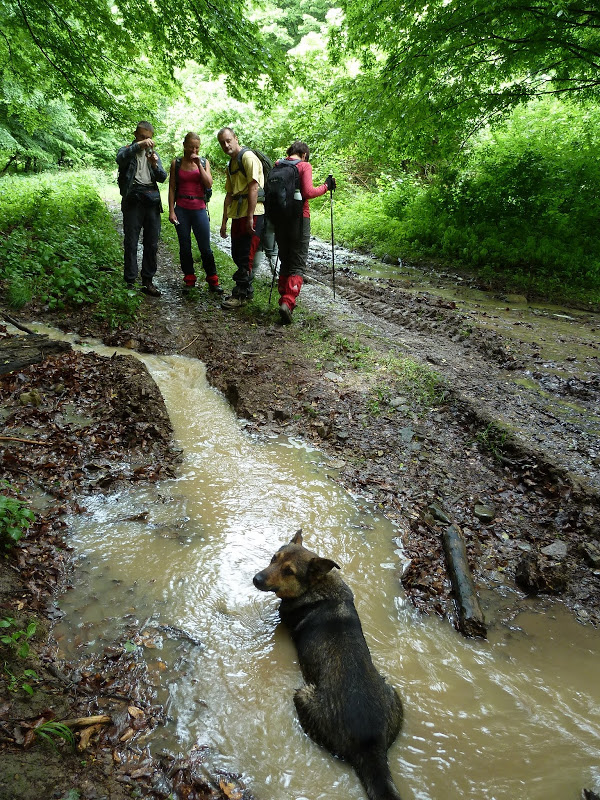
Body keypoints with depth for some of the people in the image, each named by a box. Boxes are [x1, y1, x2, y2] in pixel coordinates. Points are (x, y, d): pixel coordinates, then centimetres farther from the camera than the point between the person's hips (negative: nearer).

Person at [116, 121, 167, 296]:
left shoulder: (153, 153, 19)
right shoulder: (127, 150, 8)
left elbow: (162, 178, 8)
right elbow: (120, 158, -17)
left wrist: (155, 165, -12)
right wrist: (138, 145, -28)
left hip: (152, 200, 4)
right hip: (133, 199, -4)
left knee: (152, 244, 4)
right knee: (131, 243, -2)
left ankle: (148, 281, 11)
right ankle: (130, 282, 2)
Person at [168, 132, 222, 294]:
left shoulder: (204, 162, 7)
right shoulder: (176, 163, 7)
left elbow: (209, 185, -5)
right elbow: (172, 188, 6)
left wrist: (199, 165, -11)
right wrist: (171, 210, -2)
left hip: (199, 209, -1)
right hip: (181, 209, 1)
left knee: (205, 248, -5)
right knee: (185, 247, 4)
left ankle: (212, 281, 5)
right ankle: (189, 279, 16)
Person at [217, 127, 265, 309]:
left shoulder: (248, 157, -7)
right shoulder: (231, 164, 21)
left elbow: (253, 187, -16)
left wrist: (250, 217, -20)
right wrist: (224, 221, 19)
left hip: (252, 213, -9)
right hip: (237, 213, 9)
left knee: (245, 255, -7)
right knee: (237, 255, 11)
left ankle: (240, 294, -1)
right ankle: (246, 291, 21)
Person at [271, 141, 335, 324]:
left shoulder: (278, 165, 8)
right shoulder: (304, 165, -4)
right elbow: (308, 192, -15)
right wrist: (326, 186, -1)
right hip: (299, 218, -5)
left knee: (285, 262, 17)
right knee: (298, 264, -2)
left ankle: (284, 300, 19)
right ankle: (288, 302, -19)